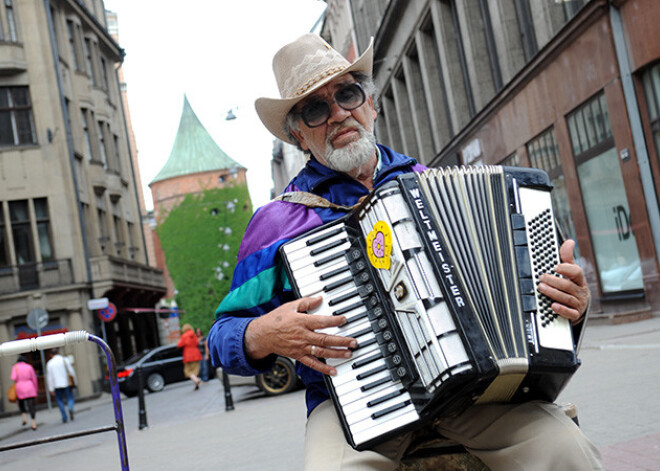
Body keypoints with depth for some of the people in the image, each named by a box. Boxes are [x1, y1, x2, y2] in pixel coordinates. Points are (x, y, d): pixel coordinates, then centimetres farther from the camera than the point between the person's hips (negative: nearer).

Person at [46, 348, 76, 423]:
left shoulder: (49, 363, 1)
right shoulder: (65, 359, 1)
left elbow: (49, 377, 0)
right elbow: (71, 371, 0)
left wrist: (51, 389, 1)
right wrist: (75, 382, 10)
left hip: (57, 385, 0)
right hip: (67, 383, 0)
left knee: (60, 401, 9)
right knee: (70, 398, 8)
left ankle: (64, 418, 5)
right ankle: (71, 408, -24)